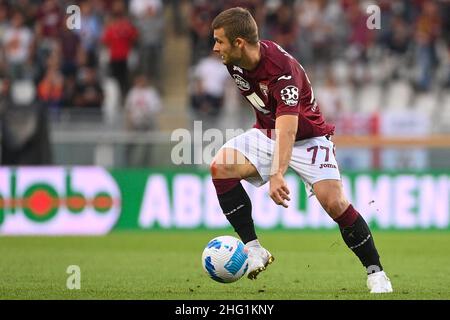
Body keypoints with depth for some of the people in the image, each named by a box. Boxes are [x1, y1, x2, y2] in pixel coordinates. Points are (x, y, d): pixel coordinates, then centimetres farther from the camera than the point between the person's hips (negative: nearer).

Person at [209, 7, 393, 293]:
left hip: (307, 137, -6)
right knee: (220, 168, -20)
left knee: (334, 202, -23)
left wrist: (277, 174, -58)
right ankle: (254, 250, -15)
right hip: (267, 132, 6)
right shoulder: (235, 62, -9)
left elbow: (287, 131, -45)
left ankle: (376, 273, -5)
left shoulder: (283, 70, -33)